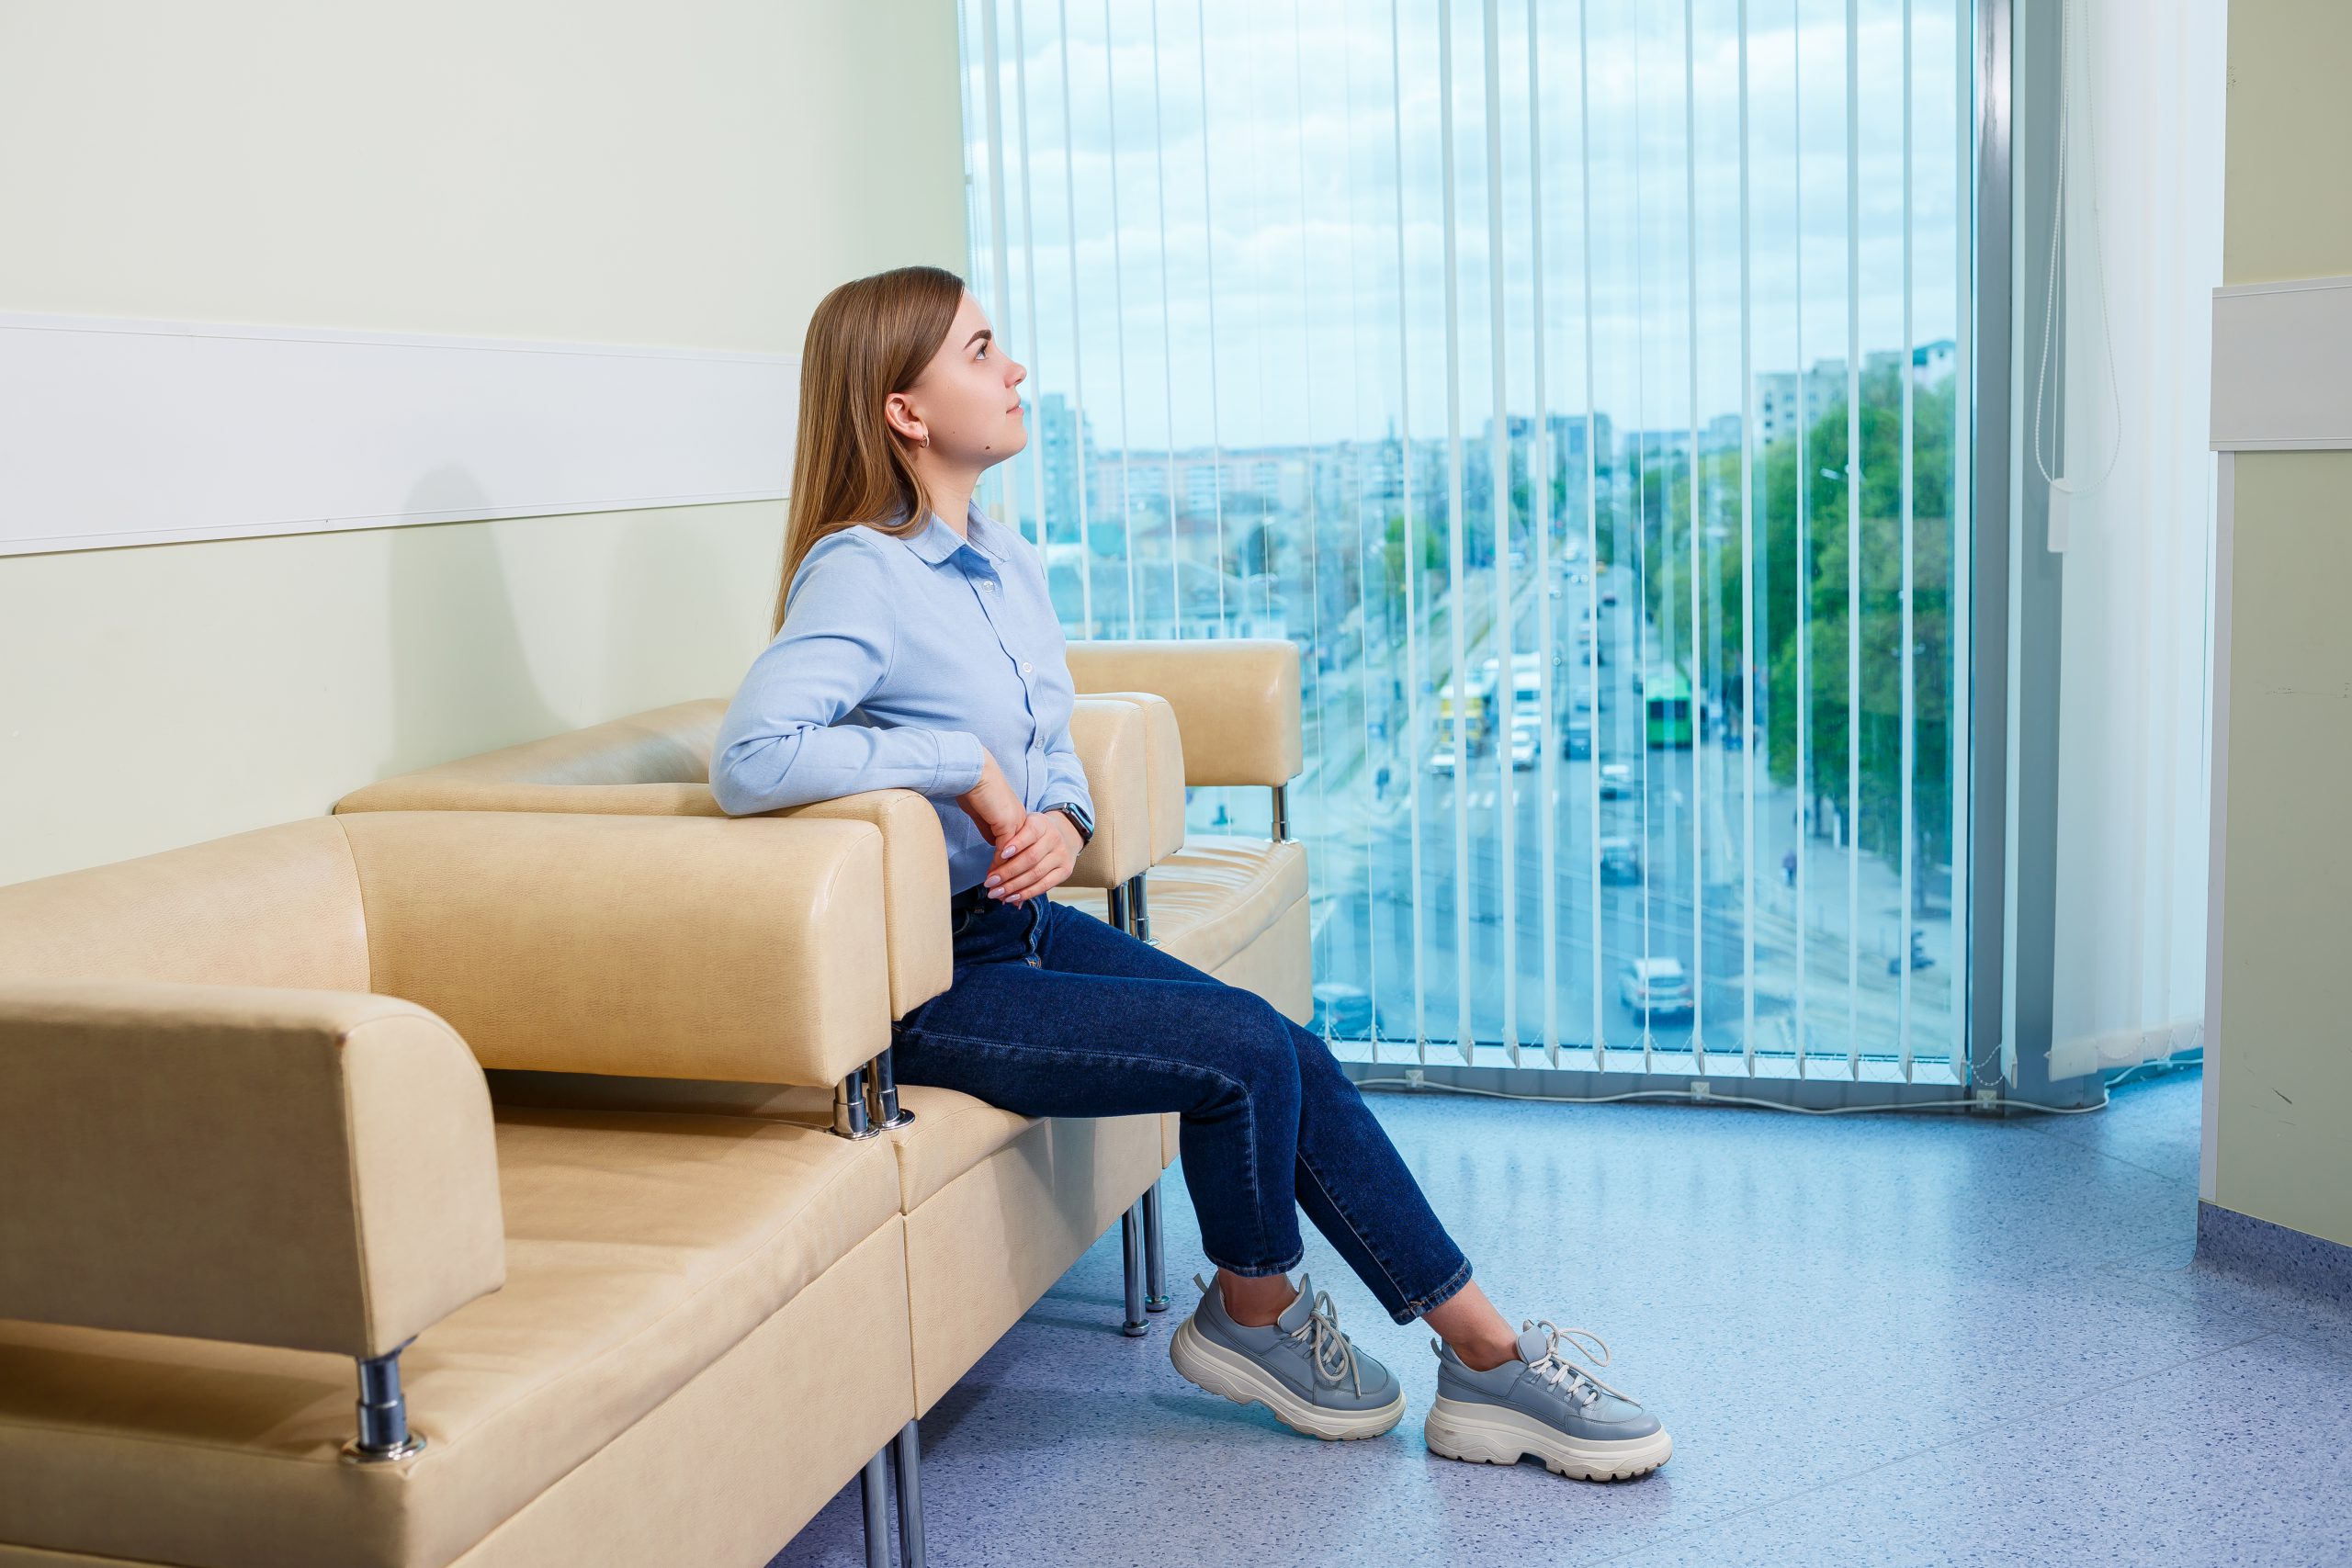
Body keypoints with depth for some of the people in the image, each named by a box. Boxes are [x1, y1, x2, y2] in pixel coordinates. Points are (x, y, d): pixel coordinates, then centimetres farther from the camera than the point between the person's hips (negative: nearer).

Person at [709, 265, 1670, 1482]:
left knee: (1295, 1056, -6)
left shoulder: (1009, 561, 8)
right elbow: (749, 760, -34)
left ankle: (1489, 1359, 1)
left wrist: (1062, 822, -8)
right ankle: (1250, 1315, 10)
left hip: (1023, 921, 8)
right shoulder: (858, 577, -18)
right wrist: (967, 765, -25)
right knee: (1246, 1051, -18)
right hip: (929, 979, -8)